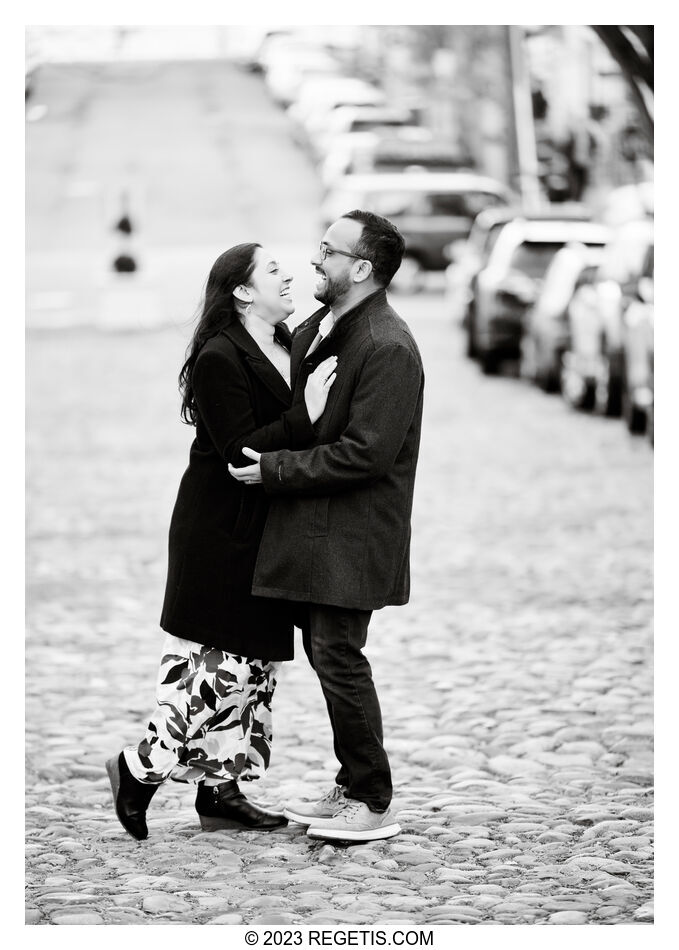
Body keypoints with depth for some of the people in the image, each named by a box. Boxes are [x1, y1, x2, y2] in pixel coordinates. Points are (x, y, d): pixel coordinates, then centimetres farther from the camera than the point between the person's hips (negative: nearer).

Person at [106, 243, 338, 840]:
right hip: (221, 534, -9)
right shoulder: (219, 359, -16)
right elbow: (238, 452, -22)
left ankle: (220, 789, 18)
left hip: (267, 533, 9)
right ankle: (140, 768, 4)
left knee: (255, 662, 11)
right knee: (218, 662, -9)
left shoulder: (287, 348, 11)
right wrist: (305, 417, -25)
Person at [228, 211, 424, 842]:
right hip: (311, 530, 9)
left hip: (351, 536, -9)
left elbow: (365, 452, -21)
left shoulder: (388, 349, -18)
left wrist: (275, 470, -17)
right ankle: (352, 787, 25)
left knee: (338, 658, -7)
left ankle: (372, 805, 3)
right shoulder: (313, 330, 12)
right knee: (323, 652, 14)